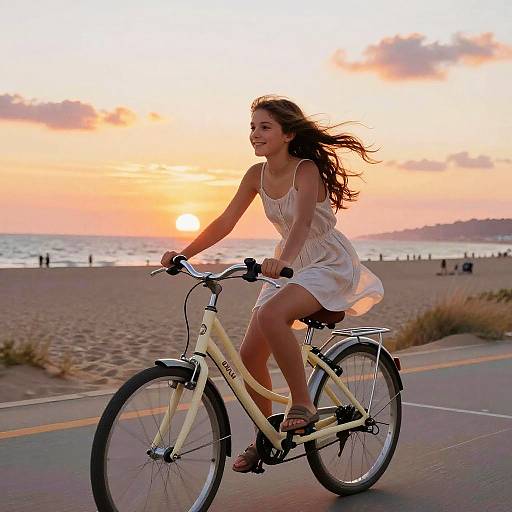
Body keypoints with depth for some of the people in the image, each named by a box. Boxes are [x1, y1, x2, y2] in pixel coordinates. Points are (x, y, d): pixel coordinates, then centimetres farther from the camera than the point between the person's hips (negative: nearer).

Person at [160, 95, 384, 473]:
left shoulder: (306, 170, -20)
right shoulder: (257, 175, -2)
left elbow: (303, 221, -37)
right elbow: (225, 222, -3)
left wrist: (282, 259, -55)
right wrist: (184, 254, -15)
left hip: (329, 263, -7)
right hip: (289, 265, 7)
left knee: (270, 314, -35)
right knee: (250, 354, -2)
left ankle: (303, 404, -19)